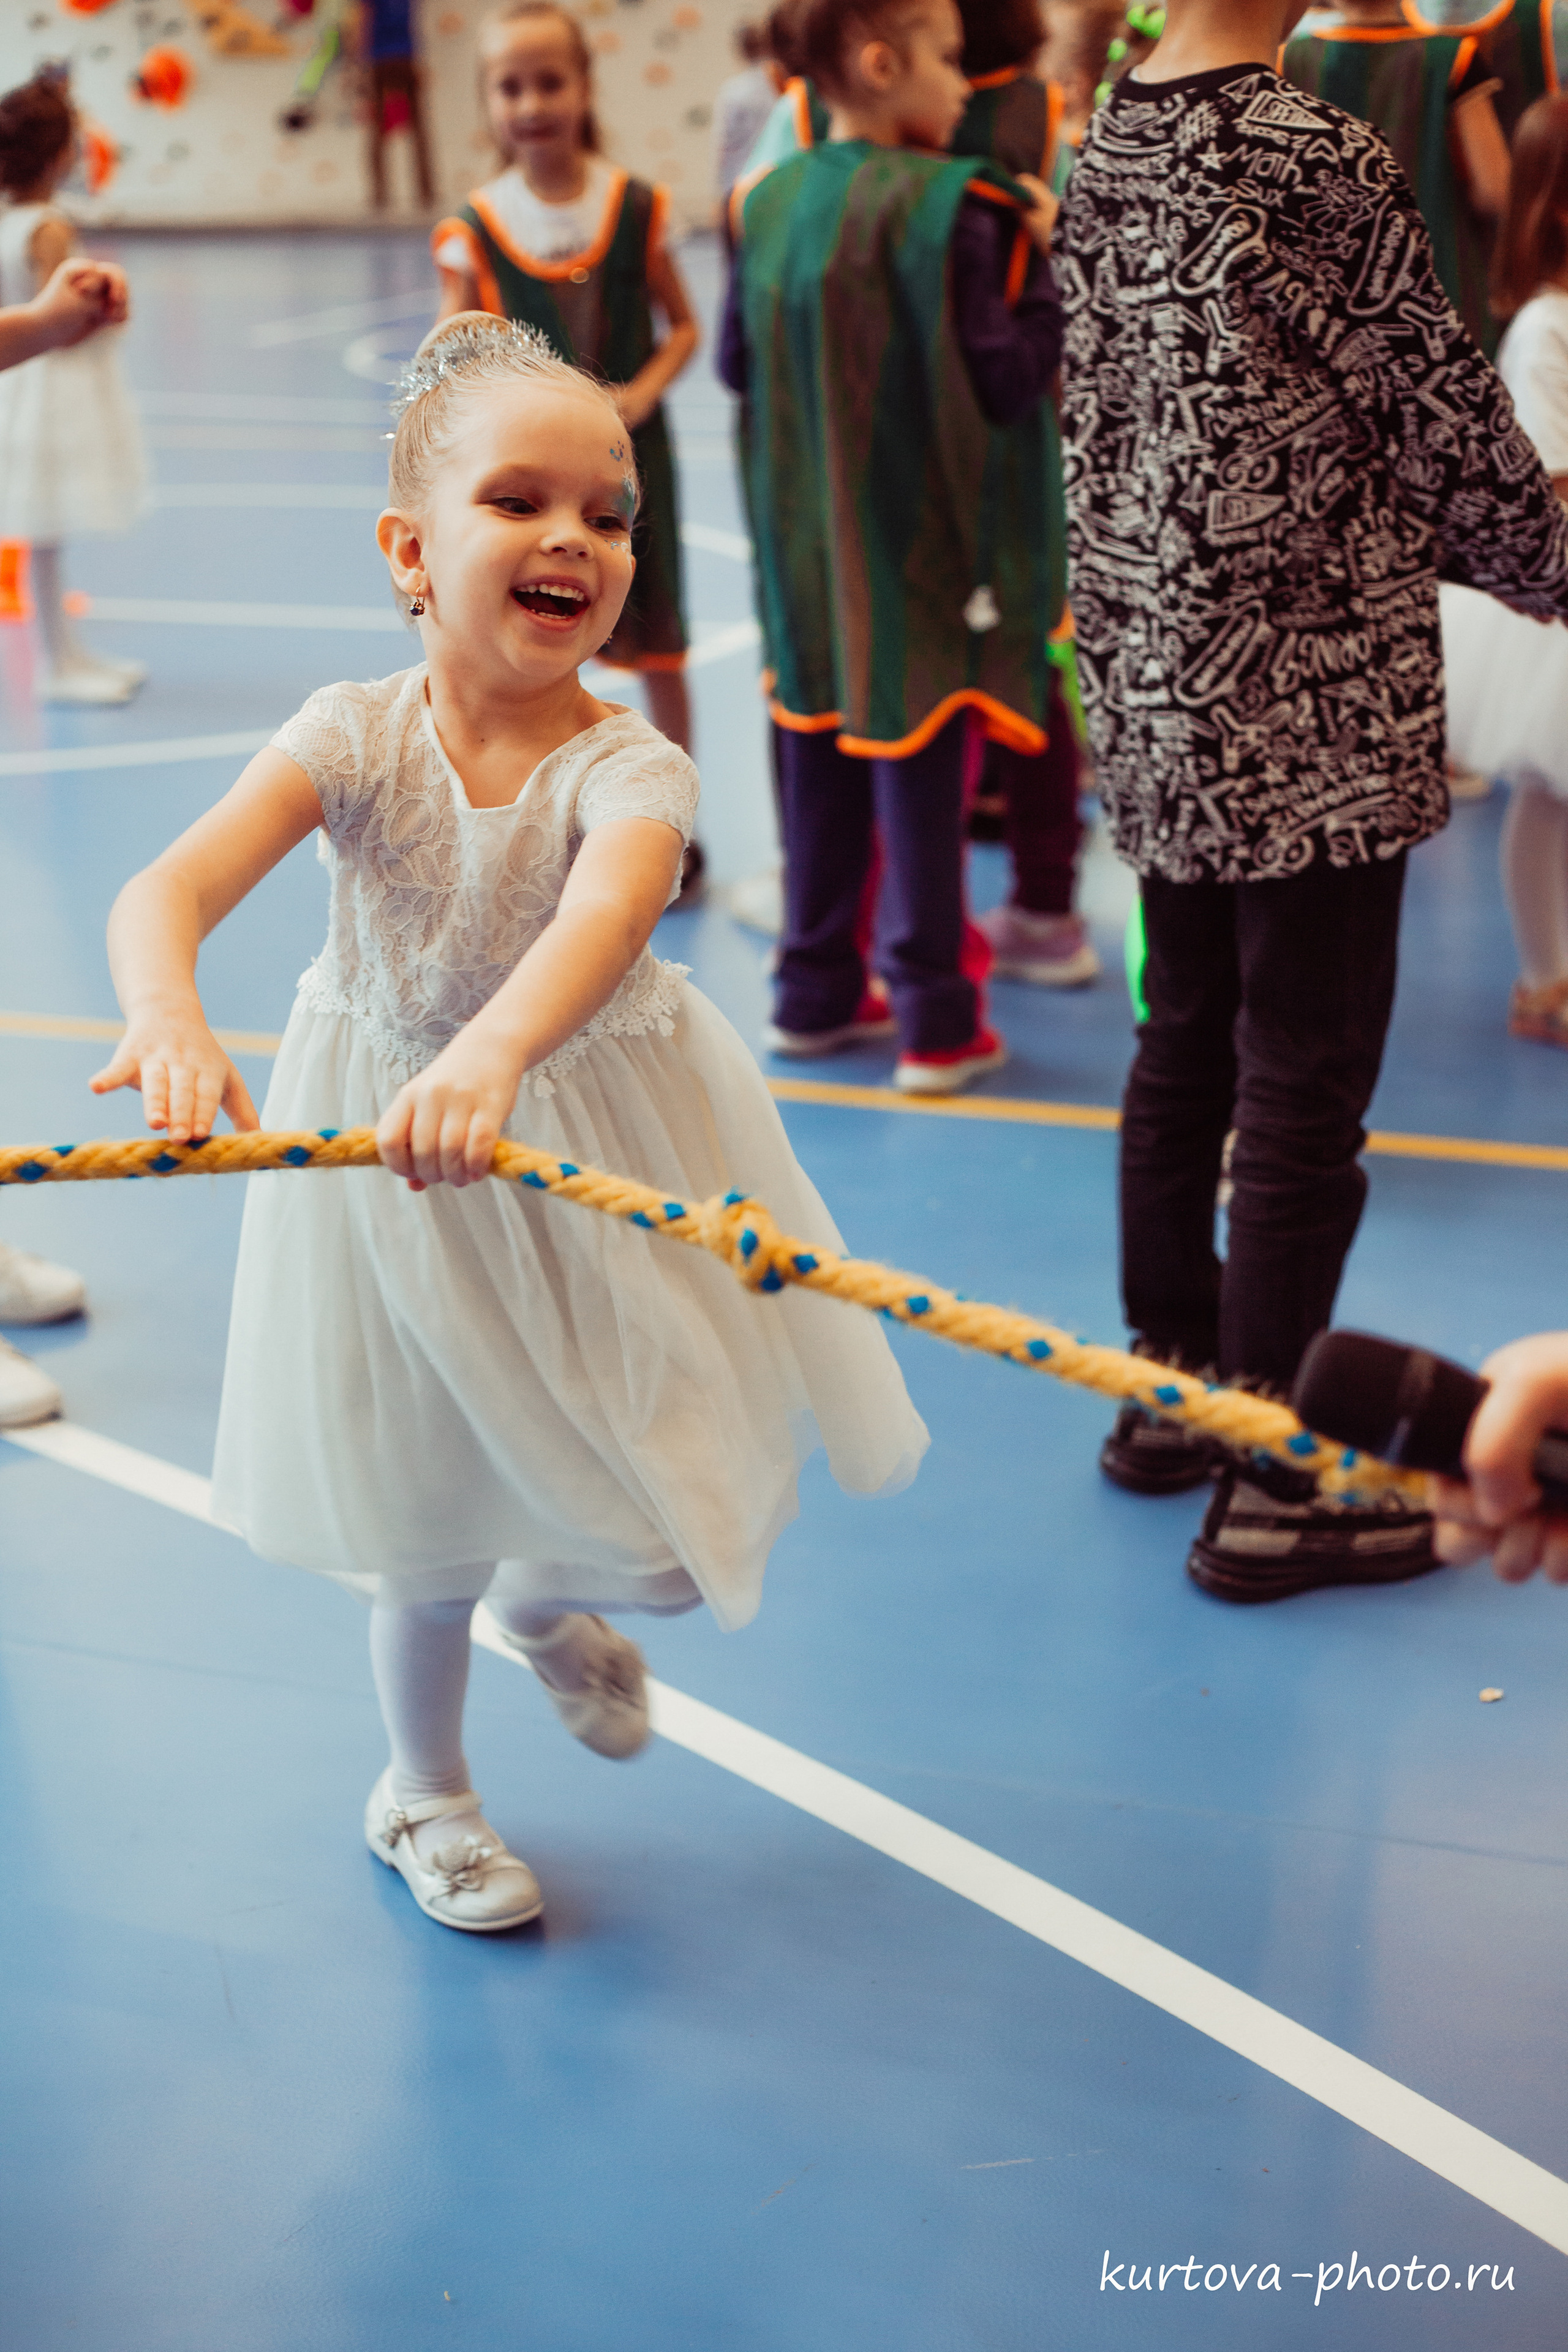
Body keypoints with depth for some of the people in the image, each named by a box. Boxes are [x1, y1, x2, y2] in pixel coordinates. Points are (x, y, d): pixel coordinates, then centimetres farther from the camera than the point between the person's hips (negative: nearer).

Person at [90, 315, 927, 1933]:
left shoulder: (627, 767, -21)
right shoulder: (358, 738, -17)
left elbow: (604, 914, -44)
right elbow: (170, 885, -31)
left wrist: (494, 1050, -65)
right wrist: (165, 1016, -54)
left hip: (600, 1155, 1)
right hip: (390, 1140, 0)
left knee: (682, 1539, 8)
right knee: (428, 1544, 10)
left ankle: (552, 1598, 46)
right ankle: (423, 1790, 40)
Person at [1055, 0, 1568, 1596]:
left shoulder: (1107, 148, 7)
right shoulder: (1318, 159, -17)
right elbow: (1438, 410, -9)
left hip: (1153, 688, 8)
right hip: (1313, 710, -8)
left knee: (1185, 1047, 19)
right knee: (1305, 1095, 1)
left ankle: (1172, 1390, 32)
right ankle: (1274, 1491, 10)